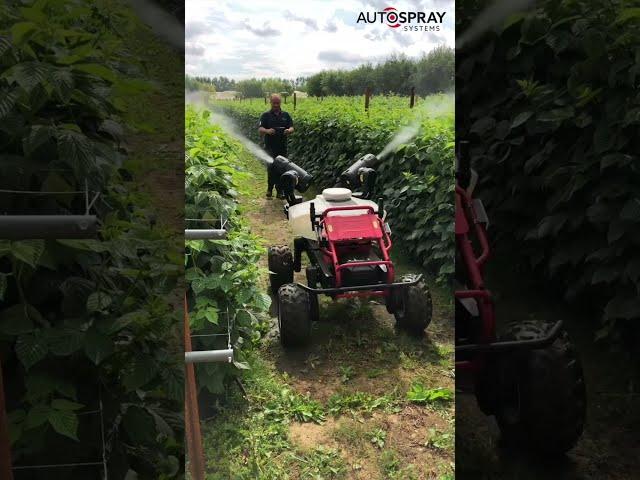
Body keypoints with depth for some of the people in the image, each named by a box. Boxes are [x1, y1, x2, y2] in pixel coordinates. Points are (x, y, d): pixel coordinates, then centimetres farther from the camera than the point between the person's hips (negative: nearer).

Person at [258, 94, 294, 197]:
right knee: (271, 168, -12)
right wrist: (267, 131, -28)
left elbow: (292, 128, 5)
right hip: (270, 147, -2)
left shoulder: (285, 115, 12)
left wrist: (289, 130, -20)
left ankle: (279, 190, 12)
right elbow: (260, 129, -5)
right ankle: (269, 189, -2)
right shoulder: (266, 115, 4)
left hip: (282, 147, 3)